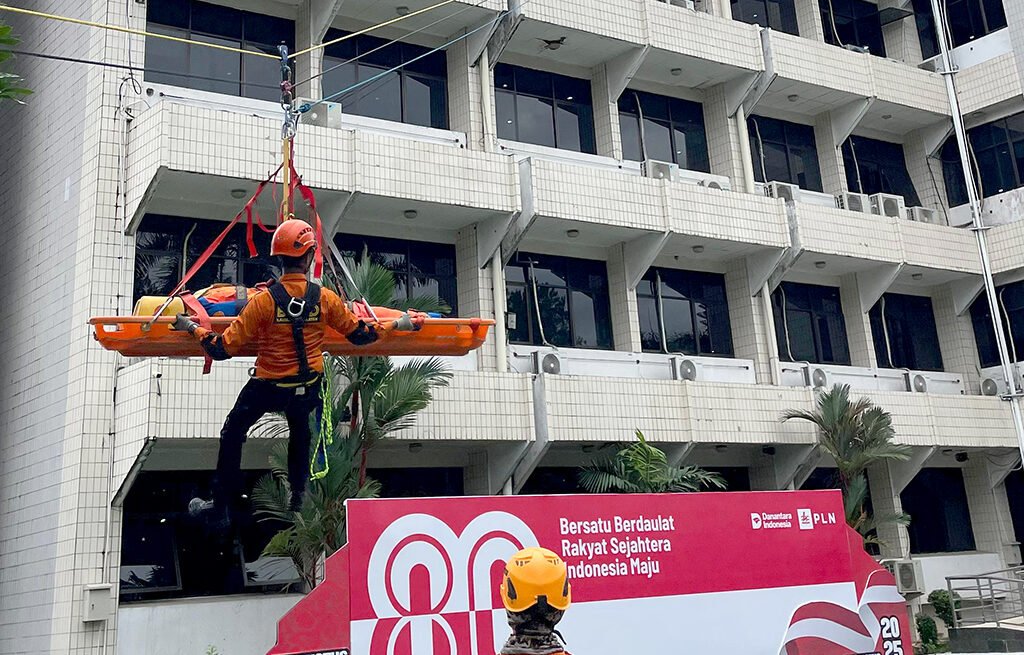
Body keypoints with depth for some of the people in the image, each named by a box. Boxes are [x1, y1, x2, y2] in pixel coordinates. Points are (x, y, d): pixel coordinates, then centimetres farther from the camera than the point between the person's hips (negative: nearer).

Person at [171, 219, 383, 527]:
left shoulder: (264, 300, -22)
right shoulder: (325, 298, -15)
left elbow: (222, 349, -19)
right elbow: (360, 335, -2)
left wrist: (193, 328, -3)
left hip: (268, 386, -3)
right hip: (309, 386, 3)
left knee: (232, 433, 20)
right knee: (300, 433, 33)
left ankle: (221, 507, 25)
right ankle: (298, 499, 39)